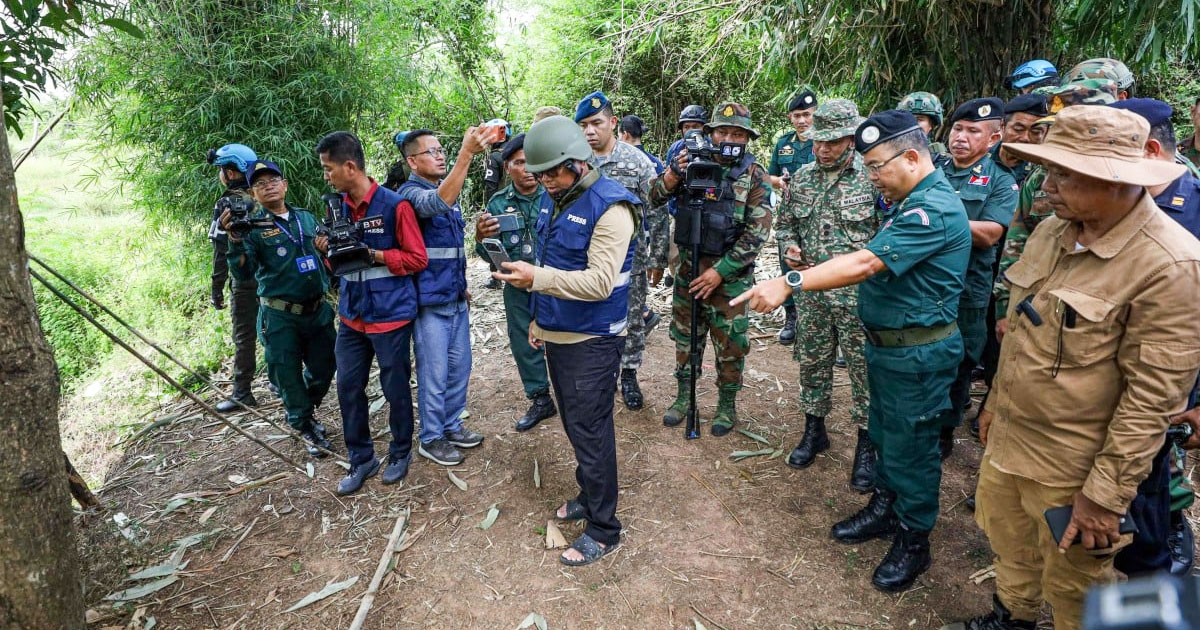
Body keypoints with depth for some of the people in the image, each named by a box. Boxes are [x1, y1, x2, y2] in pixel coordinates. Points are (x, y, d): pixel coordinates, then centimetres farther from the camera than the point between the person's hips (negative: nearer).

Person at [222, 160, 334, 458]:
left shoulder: (307, 217, 8)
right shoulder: (253, 226, -5)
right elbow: (243, 273, -14)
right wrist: (235, 240, -29)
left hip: (318, 311, 4)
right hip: (280, 317, -4)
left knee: (323, 369, 13)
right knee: (288, 376, 6)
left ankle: (305, 415, 40)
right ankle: (305, 427, 27)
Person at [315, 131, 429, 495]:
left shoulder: (394, 204, -11)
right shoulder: (339, 206, 8)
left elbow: (417, 259, -10)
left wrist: (373, 254, -18)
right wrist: (329, 251, -4)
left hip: (390, 315, -6)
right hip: (351, 316, 6)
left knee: (395, 388, 7)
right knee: (348, 387, 9)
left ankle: (400, 453, 28)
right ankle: (361, 459, 25)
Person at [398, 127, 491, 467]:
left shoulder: (448, 191, 13)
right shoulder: (410, 193, -12)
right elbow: (438, 203, -37)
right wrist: (466, 153, -44)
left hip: (455, 297, 8)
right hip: (429, 301, -8)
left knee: (459, 367, 15)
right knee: (434, 374, 1)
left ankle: (452, 425, 31)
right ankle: (431, 438, 17)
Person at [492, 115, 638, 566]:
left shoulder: (610, 206, -19)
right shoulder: (552, 198, 7)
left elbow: (600, 282, -26)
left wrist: (537, 278, -32)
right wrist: (540, 315, 20)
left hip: (592, 341, -8)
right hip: (557, 334, 8)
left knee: (590, 431, 0)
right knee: (575, 425, 20)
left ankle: (603, 529, 16)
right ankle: (589, 495, 40)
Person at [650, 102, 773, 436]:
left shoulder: (754, 176, -7)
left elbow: (757, 233, -12)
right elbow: (654, 198, 0)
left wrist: (719, 272, -16)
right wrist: (672, 175, -21)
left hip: (730, 275, -3)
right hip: (688, 268, 3)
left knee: (730, 345, 7)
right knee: (685, 336, 15)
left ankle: (727, 404, 25)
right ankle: (684, 395, 32)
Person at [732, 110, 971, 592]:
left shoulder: (933, 210, -24)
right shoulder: (910, 201, 9)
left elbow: (864, 264, -33)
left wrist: (789, 283, -35)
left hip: (917, 353, -10)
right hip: (887, 343, 10)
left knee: (910, 445, 5)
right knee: (884, 433, 21)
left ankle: (913, 542, 24)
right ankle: (884, 510, 40)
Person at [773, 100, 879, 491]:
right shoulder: (803, 176, 6)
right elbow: (784, 221, 17)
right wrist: (790, 246, -3)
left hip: (858, 293, -4)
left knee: (864, 368, 4)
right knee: (812, 363, 15)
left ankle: (866, 446, 20)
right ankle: (814, 430, 33)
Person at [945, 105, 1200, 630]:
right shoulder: (1052, 230, 0)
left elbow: (1153, 396, -21)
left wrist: (1106, 494, -18)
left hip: (1072, 469, -6)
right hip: (1007, 440, 7)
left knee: (1071, 587, 16)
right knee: (1008, 546, 26)